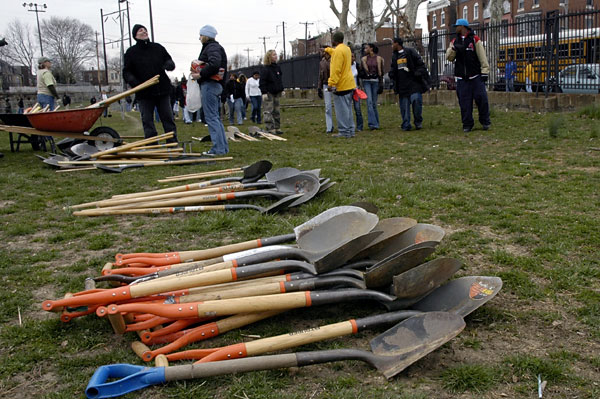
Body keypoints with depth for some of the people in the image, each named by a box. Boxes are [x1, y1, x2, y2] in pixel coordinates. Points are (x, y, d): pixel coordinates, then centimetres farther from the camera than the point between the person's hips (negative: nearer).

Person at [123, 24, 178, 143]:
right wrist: (133, 82, -19)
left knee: (168, 118, 6)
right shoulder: (131, 52, 3)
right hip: (144, 94, -2)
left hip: (162, 91, 2)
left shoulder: (158, 48, 9)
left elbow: (169, 60, 18)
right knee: (147, 121, 2)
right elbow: (127, 72, 2)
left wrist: (169, 64, -7)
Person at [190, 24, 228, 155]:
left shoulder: (212, 47, -9)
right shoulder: (216, 47, 23)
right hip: (216, 85, 10)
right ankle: (223, 147, 15)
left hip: (209, 85, -10)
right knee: (215, 117, 13)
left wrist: (200, 74, -18)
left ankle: (218, 148, -10)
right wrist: (198, 73, 10)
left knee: (211, 117, -9)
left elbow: (214, 64, -25)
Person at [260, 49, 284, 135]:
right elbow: (262, 82, -13)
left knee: (276, 111, 10)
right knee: (268, 111, -7)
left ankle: (277, 128, 15)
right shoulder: (265, 69, -11)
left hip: (276, 93, 8)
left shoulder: (277, 67, 12)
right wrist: (264, 92, -19)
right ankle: (270, 129, -7)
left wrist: (281, 89, 18)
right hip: (269, 93, -7)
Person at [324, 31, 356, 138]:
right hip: (349, 84, 10)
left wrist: (331, 84, -21)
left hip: (341, 86, -10)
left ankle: (344, 132, -3)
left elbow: (336, 70, -22)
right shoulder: (346, 48, 15)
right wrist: (326, 50, 55)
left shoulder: (338, 51, -16)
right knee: (348, 109, 14)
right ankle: (350, 131, 18)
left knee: (341, 110, -5)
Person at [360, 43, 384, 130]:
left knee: (374, 103, 0)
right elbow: (363, 71, 7)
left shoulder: (378, 58, 4)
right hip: (366, 81, 1)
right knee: (369, 102, -11)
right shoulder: (364, 59, 8)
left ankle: (376, 123, 13)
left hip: (375, 81, -1)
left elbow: (380, 71, 3)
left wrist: (381, 83, -1)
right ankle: (373, 124, -13)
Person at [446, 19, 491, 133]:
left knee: (481, 98, -7)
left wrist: (484, 72, -5)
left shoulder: (475, 40, 3)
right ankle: (467, 125, 8)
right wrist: (454, 49, -14)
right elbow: (449, 58, 5)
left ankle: (485, 121, 8)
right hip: (461, 78, 3)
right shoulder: (454, 42, 14)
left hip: (476, 76, -3)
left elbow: (483, 58, 1)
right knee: (464, 102, 1)